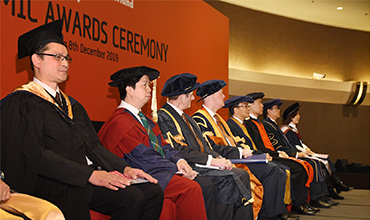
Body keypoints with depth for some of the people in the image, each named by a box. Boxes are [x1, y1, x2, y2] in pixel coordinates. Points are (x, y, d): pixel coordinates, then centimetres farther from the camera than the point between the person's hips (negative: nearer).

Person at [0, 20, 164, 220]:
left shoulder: (70, 104, 23)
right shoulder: (21, 103, -4)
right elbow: (34, 154, -16)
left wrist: (125, 169, 2)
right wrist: (90, 175, -22)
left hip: (88, 174, 8)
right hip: (50, 184, -8)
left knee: (152, 192, -11)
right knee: (132, 198, -29)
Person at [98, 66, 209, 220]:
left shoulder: (143, 119, 20)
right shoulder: (119, 123, -10)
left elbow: (163, 146, 16)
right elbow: (144, 159, -15)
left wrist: (179, 160, -3)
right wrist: (177, 167, -11)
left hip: (161, 171, 9)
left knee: (206, 185, -11)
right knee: (191, 189, -27)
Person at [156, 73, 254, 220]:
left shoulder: (185, 117, 22)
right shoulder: (163, 117, -10)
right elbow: (179, 150, -18)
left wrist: (218, 158, 3)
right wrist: (211, 160, -18)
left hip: (200, 163, 9)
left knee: (242, 174, -7)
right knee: (227, 179, -26)